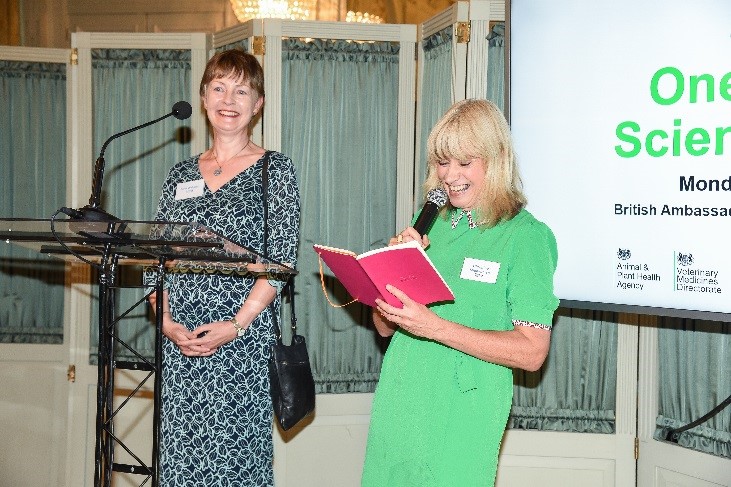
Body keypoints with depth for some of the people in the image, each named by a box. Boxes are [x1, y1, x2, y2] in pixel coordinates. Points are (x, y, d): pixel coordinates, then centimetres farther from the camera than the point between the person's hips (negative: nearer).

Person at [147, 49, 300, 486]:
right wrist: (166, 320, -5)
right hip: (179, 341, 4)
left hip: (245, 339, -4)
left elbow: (282, 260, -6)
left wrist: (237, 324, -15)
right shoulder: (181, 175, 13)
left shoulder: (275, 170, 1)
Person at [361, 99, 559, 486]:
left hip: (460, 422, -5)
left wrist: (436, 327, -22)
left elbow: (532, 352, -15)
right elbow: (385, 327, 11)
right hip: (398, 407, 5)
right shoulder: (428, 223, 8)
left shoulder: (527, 235, -8)